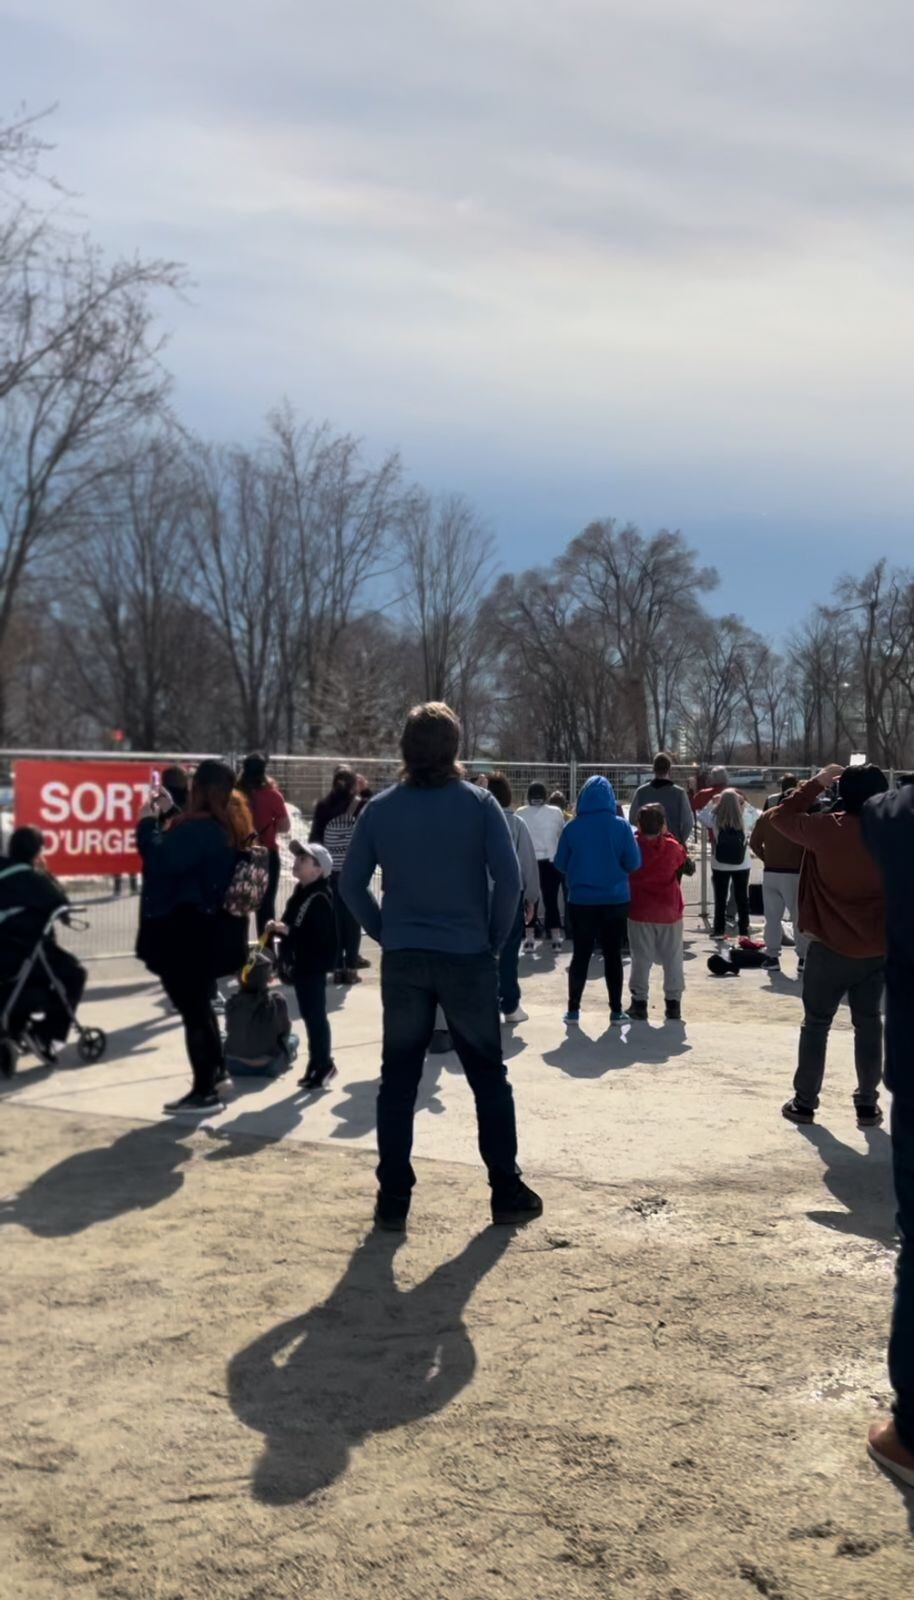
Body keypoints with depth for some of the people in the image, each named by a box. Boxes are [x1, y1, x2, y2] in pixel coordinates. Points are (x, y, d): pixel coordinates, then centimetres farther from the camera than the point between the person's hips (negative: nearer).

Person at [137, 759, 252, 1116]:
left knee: (192, 1009, -2)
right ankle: (215, 1068, 36)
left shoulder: (199, 828, -22)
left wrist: (148, 821, -14)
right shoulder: (231, 824, 8)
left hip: (186, 932, -10)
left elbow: (160, 860, -28)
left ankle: (205, 1092, 3)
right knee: (199, 1002, 24)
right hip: (211, 929, 10)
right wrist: (167, 815, 13)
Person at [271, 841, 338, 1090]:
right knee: (308, 1015, 14)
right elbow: (293, 926, 19)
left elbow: (319, 936, -26)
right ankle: (317, 1064, 23)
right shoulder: (300, 893, 11)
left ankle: (324, 1064, 7)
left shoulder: (320, 899, -18)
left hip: (314, 966, -9)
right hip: (300, 965, 9)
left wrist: (288, 931, -27)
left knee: (316, 1016, -2)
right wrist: (278, 927, -1)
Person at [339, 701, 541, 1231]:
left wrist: (386, 933, 8)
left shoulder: (380, 808, 1)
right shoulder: (478, 802, -6)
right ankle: (508, 1192, 16)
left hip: (403, 962, 2)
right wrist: (496, 939, 0)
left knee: (398, 1081, 10)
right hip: (468, 959, -2)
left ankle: (394, 1199, 13)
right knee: (489, 1078, 11)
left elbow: (351, 884, 0)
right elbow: (509, 878, -12)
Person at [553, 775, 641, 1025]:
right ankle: (616, 1010, 13)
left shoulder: (572, 828, -7)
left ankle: (573, 1009, 14)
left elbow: (560, 865, 1)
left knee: (581, 954, 11)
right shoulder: (620, 825, -8)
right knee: (613, 955, 9)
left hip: (581, 901, 0)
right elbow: (634, 863, -5)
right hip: (615, 900, 0)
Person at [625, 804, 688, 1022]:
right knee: (672, 959, 10)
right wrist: (666, 834, 14)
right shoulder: (672, 847, -7)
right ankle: (673, 1003, 12)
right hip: (669, 912, 0)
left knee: (640, 959, 6)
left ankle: (639, 1002, 7)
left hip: (639, 912, 0)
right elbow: (683, 858, 14)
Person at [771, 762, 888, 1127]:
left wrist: (817, 782, 4)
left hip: (832, 947, -3)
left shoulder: (827, 829, -15)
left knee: (816, 1024, 8)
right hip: (879, 948, 3)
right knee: (868, 1024, 13)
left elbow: (781, 816, 0)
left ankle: (804, 1103, 14)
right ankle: (867, 1105, 19)